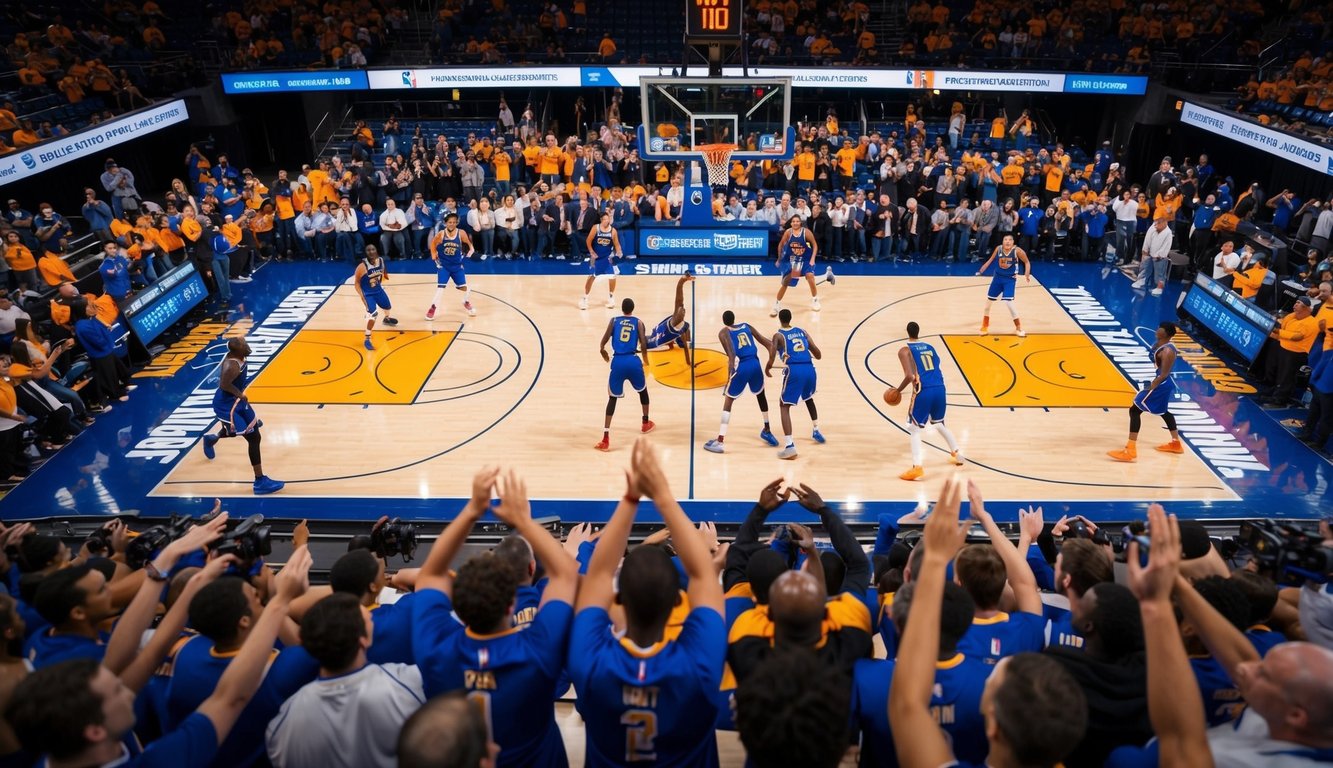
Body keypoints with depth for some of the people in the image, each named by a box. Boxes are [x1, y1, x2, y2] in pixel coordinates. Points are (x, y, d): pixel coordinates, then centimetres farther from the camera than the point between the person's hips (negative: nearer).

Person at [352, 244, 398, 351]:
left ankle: (387, 319, 66)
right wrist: (362, 296, -27)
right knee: (373, 313, -23)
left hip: (378, 290, 7)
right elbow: (356, 282, -20)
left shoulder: (381, 261, -11)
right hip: (367, 293, -7)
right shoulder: (362, 267, -29)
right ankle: (367, 339, -14)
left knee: (388, 306, 28)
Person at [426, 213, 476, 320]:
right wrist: (433, 255, -2)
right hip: (443, 265, -2)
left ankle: (467, 303, 37)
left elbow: (469, 243, 5)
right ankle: (432, 309, 3)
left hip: (457, 265, 2)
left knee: (465, 287, 8)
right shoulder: (441, 234, -15)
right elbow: (433, 243, 4)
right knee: (440, 287, -11)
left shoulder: (461, 234, -13)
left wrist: (471, 250, -12)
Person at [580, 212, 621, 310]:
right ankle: (584, 298, 10)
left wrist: (618, 253, -21)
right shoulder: (595, 228, -12)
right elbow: (589, 241, -6)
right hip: (596, 257, -1)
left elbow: (616, 244, -3)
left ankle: (611, 297, 18)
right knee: (591, 277, 0)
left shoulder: (613, 231, -8)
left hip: (608, 257, 1)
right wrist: (592, 252, -14)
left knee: (612, 277, -3)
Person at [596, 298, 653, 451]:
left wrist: (604, 353, 23)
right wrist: (645, 360, 15)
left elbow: (603, 344, 2)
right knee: (642, 390, 29)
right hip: (633, 361, 0)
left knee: (612, 398, 10)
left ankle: (606, 439, -3)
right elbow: (644, 345, -2)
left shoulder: (614, 321, 12)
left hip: (618, 362, 0)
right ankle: (646, 424, 44)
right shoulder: (638, 322, 10)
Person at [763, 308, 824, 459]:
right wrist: (814, 355, 41)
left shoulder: (778, 335, 7)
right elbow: (817, 354, 17)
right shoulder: (802, 331, 19)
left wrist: (767, 369, 12)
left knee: (784, 406, 4)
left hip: (794, 370, -5)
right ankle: (816, 431, 45)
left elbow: (772, 357, -8)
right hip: (809, 368, 5)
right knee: (809, 398, 34)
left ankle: (790, 446, -11)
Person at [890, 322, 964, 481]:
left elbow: (909, 376, -14)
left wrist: (898, 390, 0)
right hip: (940, 388, 6)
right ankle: (957, 454, 39)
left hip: (923, 391, -5)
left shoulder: (905, 350, 0)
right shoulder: (930, 347, 19)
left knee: (914, 429, 4)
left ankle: (917, 467, -10)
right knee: (939, 424, 30)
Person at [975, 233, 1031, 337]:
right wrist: (981, 270, 2)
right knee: (989, 301, 9)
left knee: (1008, 302, -17)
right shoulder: (998, 248, -9)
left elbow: (1027, 262, -4)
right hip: (998, 277, 4)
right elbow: (991, 260, 7)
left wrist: (1027, 275, -16)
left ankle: (1018, 327, 0)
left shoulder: (1017, 251, -17)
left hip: (1010, 279, -4)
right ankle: (985, 326, 30)